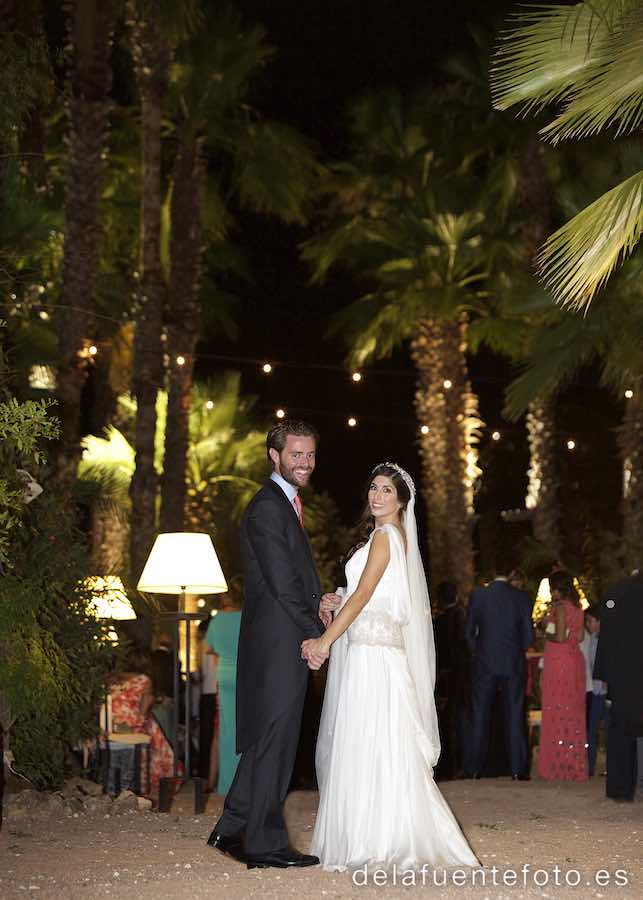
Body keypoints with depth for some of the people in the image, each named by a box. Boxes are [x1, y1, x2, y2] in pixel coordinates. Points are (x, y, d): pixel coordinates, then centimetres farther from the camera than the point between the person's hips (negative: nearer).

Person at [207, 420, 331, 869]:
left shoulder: (287, 504, 18)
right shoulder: (267, 507, -15)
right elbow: (282, 586, -18)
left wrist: (318, 604, 3)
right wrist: (318, 632, -10)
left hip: (285, 643, 10)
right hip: (279, 644, -10)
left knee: (264, 742, 15)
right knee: (275, 742, -2)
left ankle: (232, 830, 23)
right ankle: (266, 844, 6)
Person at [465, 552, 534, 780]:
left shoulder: (477, 595, -5)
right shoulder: (522, 597, -4)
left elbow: (469, 631, -2)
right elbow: (528, 635, -2)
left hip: (484, 664, 0)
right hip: (514, 664, 0)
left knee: (481, 716, 7)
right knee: (514, 716, 5)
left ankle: (476, 768, 8)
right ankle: (517, 769, 4)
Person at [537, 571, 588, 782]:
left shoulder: (560, 607, -13)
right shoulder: (577, 607, 11)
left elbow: (559, 637, -19)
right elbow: (580, 636, 12)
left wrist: (546, 634, -2)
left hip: (559, 661, -8)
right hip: (574, 660, 8)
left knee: (557, 711, -2)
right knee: (573, 710, 11)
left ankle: (559, 766, 0)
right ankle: (576, 763, 15)